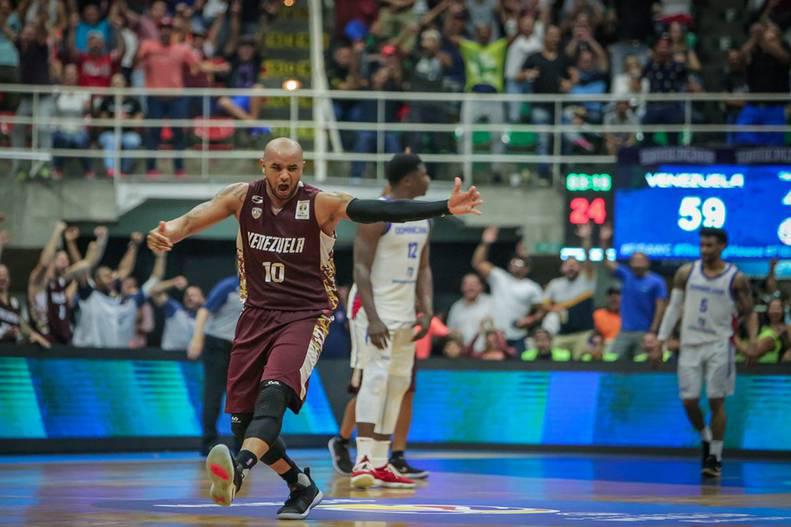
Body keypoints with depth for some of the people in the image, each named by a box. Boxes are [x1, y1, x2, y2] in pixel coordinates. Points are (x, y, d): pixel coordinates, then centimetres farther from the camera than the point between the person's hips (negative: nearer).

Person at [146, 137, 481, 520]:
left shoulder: (321, 204, -10)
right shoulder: (243, 197, -1)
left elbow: (381, 211, -18)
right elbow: (193, 220, -8)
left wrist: (444, 208, -29)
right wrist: (167, 234, -32)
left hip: (305, 316, -5)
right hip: (257, 315, 5)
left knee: (274, 392, -31)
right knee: (242, 420, 5)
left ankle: (239, 470, -50)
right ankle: (302, 488, 23)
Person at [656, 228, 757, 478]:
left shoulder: (736, 278, -4)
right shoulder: (686, 273, 2)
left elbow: (749, 313, 2)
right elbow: (673, 308, 8)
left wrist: (752, 341, -14)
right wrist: (660, 342, 4)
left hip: (719, 345, -3)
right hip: (690, 345, 3)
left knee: (716, 401, -3)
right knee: (689, 401, 0)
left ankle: (715, 457, 4)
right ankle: (705, 438, 27)